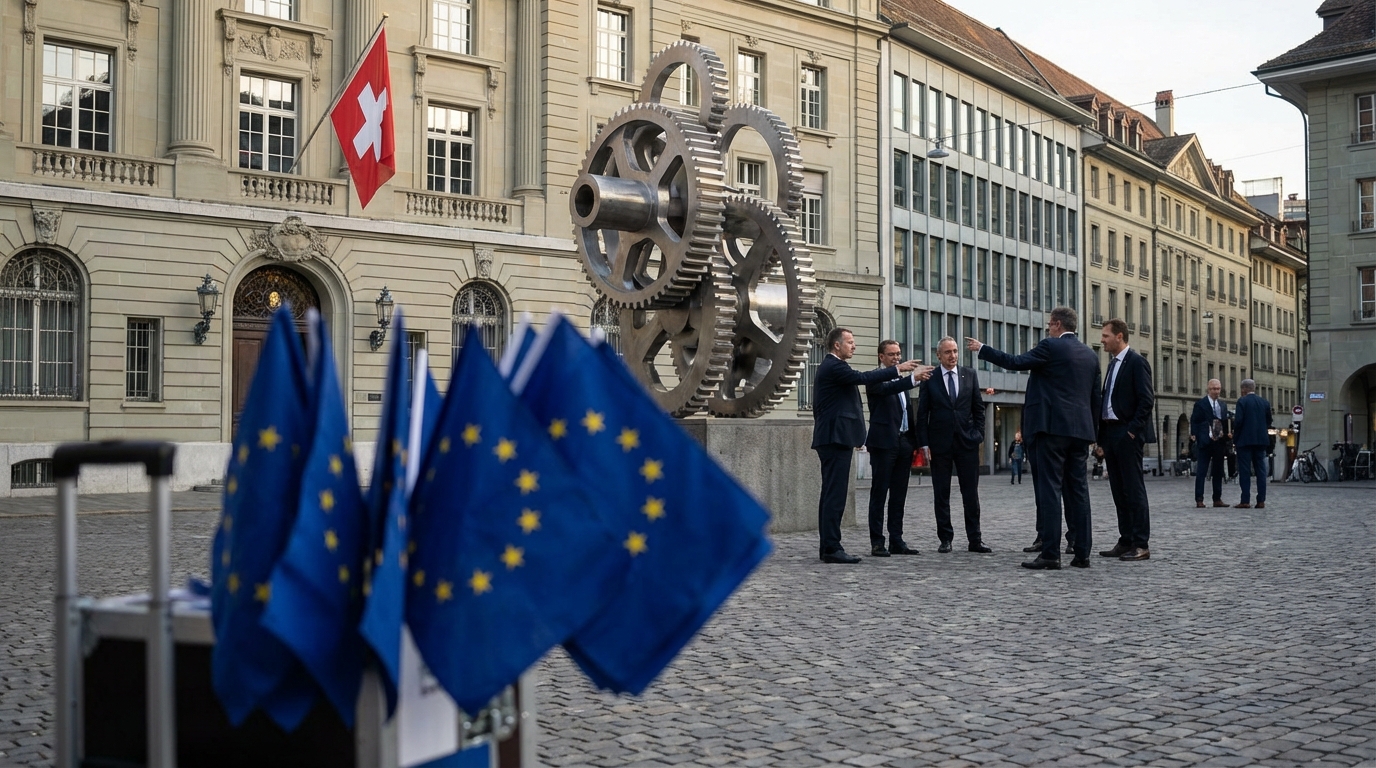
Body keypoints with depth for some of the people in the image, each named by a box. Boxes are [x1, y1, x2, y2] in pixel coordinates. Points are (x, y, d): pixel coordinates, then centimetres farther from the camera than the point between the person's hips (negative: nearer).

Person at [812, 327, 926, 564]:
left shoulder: (831, 366, 21)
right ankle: (832, 548, -10)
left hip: (831, 438, 11)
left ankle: (829, 547, 13)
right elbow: (862, 377, -22)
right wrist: (897, 369, -19)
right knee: (835, 494, -11)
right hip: (836, 438, -11)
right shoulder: (834, 366, -12)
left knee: (831, 494, 11)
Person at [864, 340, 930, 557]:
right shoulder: (876, 378, -5)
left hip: (904, 442, 7)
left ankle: (897, 541, 14)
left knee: (899, 495, 9)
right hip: (884, 441, -7)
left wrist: (914, 440, 14)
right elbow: (886, 389, -27)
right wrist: (913, 379, -38)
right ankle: (877, 543, -2)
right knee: (879, 493, -3)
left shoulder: (901, 379, 19)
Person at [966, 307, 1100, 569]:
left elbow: (1015, 362, -7)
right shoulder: (1091, 355, 15)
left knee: (1050, 490, -6)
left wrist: (981, 349, 3)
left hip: (1052, 427, -7)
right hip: (1080, 430, 7)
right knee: (1078, 491, 8)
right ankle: (1082, 553, 8)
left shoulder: (1050, 347, -5)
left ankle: (1050, 554, -8)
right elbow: (1095, 398, 16)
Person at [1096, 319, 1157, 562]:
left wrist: (1132, 430, -17)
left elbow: (1146, 399, -15)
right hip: (1110, 433, 9)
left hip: (1127, 434, -9)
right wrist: (1102, 434, 12)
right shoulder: (1113, 363, 17)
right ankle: (1126, 542, 14)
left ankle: (1141, 545, -4)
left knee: (1134, 489, -7)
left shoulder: (1137, 362, -8)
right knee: (1118, 490, 9)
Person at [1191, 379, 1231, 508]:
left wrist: (1225, 434, 0)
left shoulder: (1223, 405, 15)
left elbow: (1226, 422, 18)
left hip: (1220, 442, 5)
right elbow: (1194, 421, -3)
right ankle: (1199, 500, -3)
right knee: (1201, 471, -4)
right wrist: (1195, 435, -14)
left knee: (1218, 471, 9)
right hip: (1205, 442, -5)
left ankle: (1217, 499, 15)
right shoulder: (1200, 404, -1)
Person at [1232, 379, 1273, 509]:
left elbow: (1239, 420, -14)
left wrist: (1235, 434, 0)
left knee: (1245, 471, -3)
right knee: (1260, 470, 7)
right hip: (1261, 440, 5)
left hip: (1245, 440, -5)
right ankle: (1261, 501, 5)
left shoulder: (1242, 401, -8)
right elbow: (1268, 422, 10)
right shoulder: (1265, 402, 9)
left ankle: (1245, 501, -5)